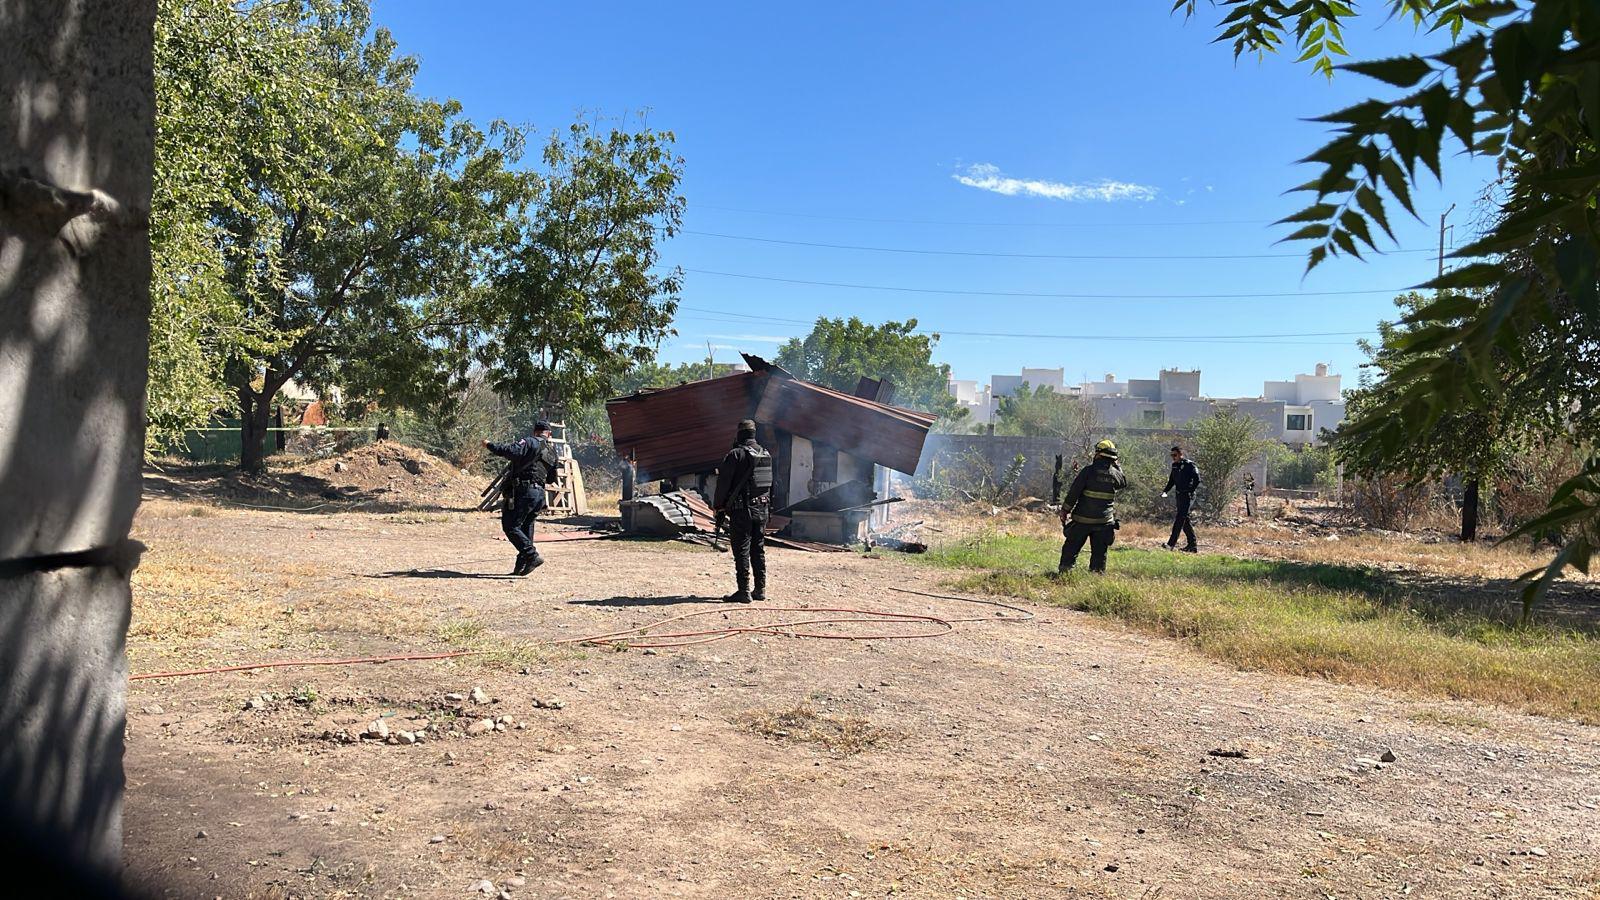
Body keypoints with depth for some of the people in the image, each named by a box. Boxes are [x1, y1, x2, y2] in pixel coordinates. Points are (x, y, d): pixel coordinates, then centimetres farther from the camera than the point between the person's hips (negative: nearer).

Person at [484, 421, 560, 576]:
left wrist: (490, 445, -9)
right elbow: (552, 478, 25)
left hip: (524, 491, -8)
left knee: (510, 526, -5)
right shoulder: (552, 451, 18)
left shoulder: (531, 443, -5)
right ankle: (521, 566, 15)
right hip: (540, 493, 8)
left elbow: (511, 451, -21)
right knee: (526, 527, 15)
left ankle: (532, 555, -15)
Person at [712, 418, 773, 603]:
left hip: (742, 511, -7)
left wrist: (718, 506, 0)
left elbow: (724, 482, -9)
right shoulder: (767, 455, 11)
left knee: (742, 551, -4)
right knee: (758, 550, 12)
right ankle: (760, 590, 14)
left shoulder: (736, 454, -11)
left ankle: (743, 591, -5)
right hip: (762, 510, 7)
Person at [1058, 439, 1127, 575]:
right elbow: (1124, 482, 24)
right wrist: (1117, 466, 18)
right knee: (1099, 552, 10)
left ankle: (1063, 572, 9)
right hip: (1104, 521, 3)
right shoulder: (1115, 473, -1)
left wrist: (1065, 510, -1)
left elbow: (1073, 493, -10)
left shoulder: (1088, 470, -11)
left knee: (1070, 549, 8)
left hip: (1082, 519, -3)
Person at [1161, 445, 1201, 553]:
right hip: (1179, 495, 8)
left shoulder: (1189, 464, -10)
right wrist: (1165, 491, 6)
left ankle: (1171, 544, -16)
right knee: (1185, 520, 10)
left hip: (1187, 495, -8)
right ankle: (1192, 545, 16)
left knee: (1180, 518, -12)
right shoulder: (1175, 466, 13)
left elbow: (1197, 480, -14)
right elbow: (1172, 481, 20)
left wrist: (1190, 492, -18)